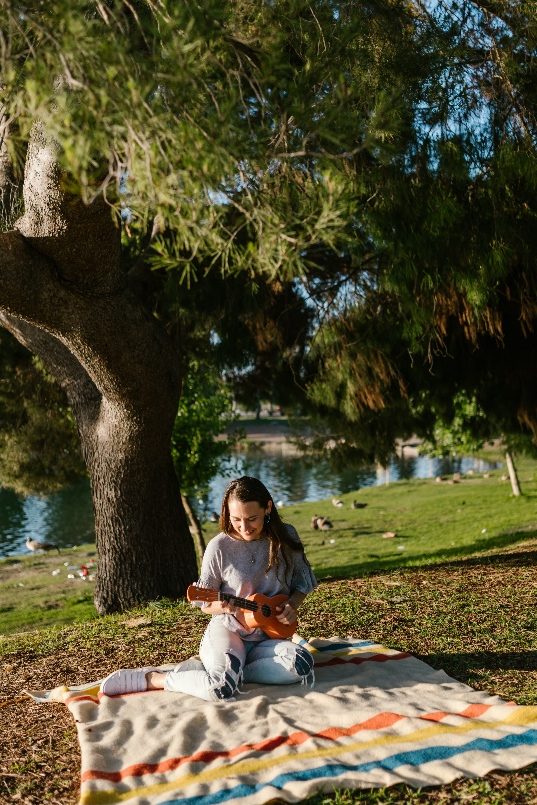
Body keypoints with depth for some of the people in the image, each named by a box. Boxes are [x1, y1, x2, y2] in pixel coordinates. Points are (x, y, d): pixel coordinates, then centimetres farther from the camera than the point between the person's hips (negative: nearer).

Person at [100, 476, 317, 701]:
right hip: (227, 631, -4)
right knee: (221, 688, -34)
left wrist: (293, 604, -10)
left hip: (268, 638, 4)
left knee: (302, 664, -28)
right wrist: (223, 606, -24)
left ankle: (208, 670, -13)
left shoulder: (285, 537, -2)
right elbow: (205, 604, -1)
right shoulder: (220, 547, -10)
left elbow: (302, 582, 12)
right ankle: (150, 678, -7)